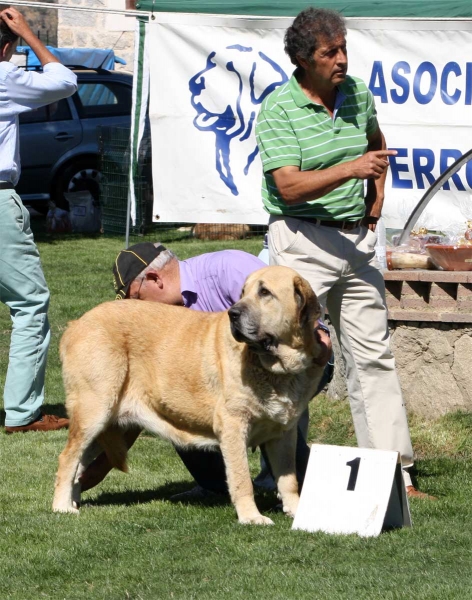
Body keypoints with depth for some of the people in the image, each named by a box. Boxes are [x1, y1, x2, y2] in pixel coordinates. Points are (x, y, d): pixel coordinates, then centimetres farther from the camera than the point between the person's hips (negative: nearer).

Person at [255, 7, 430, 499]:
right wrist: (350, 169, -30)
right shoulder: (278, 110, -12)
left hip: (356, 238, 6)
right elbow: (289, 186, -21)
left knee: (372, 354, 7)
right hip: (302, 240, -6)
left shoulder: (358, 94, 6)